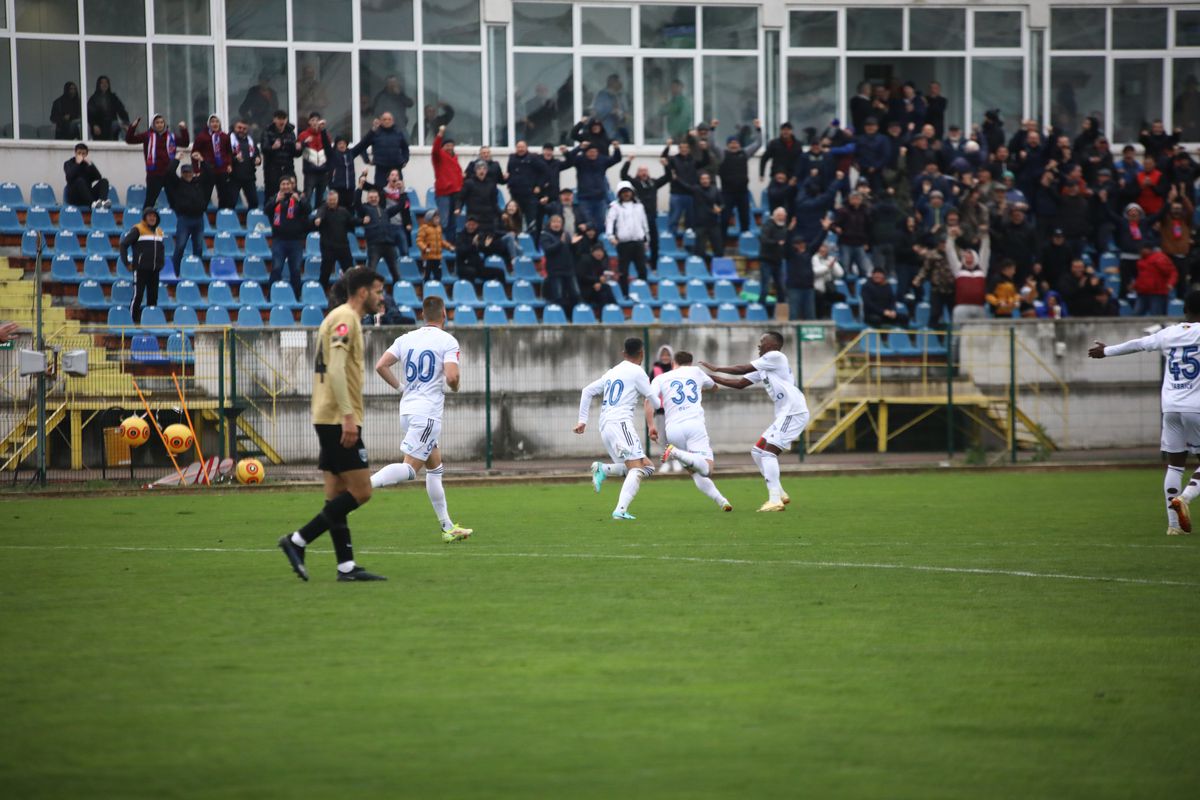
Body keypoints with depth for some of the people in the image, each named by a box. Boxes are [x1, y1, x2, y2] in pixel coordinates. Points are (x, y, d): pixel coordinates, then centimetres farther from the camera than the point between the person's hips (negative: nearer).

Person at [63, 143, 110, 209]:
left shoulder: (88, 163, 11)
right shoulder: (68, 163, 4)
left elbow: (98, 178, -4)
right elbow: (69, 178, -17)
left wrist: (90, 165, -12)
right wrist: (77, 164, -16)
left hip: (87, 195, 3)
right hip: (74, 196, -3)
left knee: (104, 181, -17)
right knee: (80, 181, -32)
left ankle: (103, 201, -48)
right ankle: (93, 203, -54)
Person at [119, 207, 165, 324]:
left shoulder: (159, 231, 15)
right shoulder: (137, 230, -5)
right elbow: (124, 244, -8)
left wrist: (161, 262, 17)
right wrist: (126, 263, -9)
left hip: (155, 270, 6)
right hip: (141, 269, -6)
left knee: (153, 297, 7)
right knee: (138, 295, -6)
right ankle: (134, 321, 0)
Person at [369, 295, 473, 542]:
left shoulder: (406, 339, 10)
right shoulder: (447, 341, -5)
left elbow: (381, 366, 3)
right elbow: (452, 376, -17)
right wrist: (454, 387, 6)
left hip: (407, 411, 7)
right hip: (428, 413, -7)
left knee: (435, 468, 16)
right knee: (409, 468, -13)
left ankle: (448, 528, 18)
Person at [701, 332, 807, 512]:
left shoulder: (776, 357, -8)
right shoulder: (763, 368, 20)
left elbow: (743, 369, -9)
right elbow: (740, 383, 20)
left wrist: (716, 369, -1)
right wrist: (713, 378, 13)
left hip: (794, 412, -10)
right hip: (785, 414, 10)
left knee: (768, 451, -17)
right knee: (757, 451, 11)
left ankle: (775, 500, -21)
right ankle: (779, 494, 14)